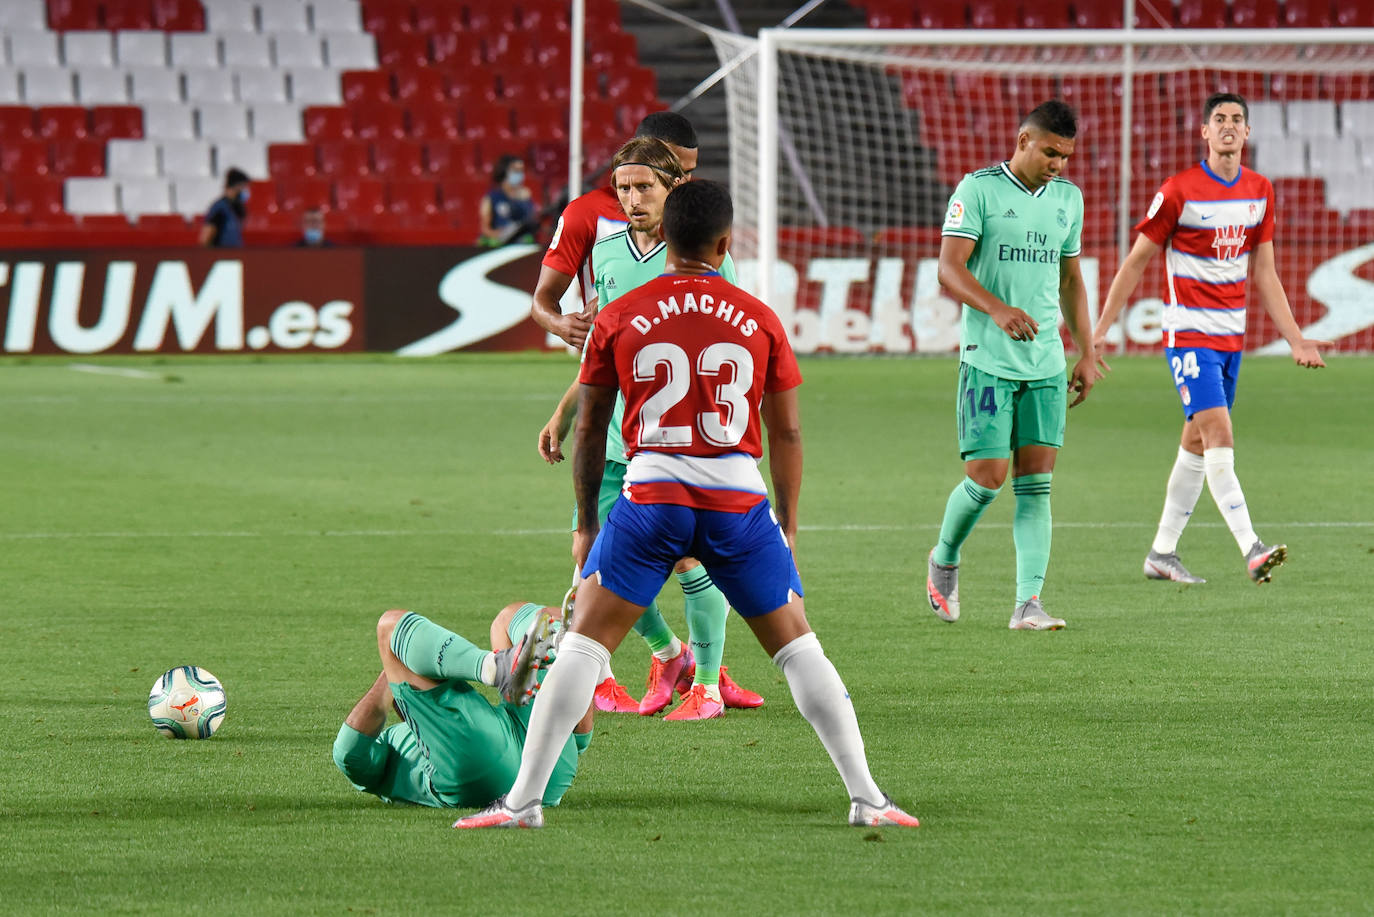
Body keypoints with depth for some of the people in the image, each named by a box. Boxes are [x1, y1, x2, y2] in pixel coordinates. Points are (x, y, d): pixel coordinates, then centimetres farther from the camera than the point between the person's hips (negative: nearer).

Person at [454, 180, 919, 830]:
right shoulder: (759, 320, 5)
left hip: (651, 496, -1)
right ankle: (866, 797, 7)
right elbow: (786, 433, 9)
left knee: (583, 645, 5)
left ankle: (524, 799, -1)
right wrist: (786, 525, 18)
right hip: (740, 500, 1)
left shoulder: (617, 319, 4)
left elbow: (589, 428, 9)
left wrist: (586, 525, 18)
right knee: (797, 648, 10)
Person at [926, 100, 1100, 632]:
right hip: (988, 360, -5)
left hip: (1046, 363, 5)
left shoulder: (1068, 198, 12)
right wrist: (999, 311, -29)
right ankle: (944, 559, 21)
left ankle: (1028, 603, -5)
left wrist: (1087, 353, 17)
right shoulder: (979, 190, -7)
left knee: (1036, 483, -2)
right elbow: (949, 268, -14)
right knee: (987, 475, -7)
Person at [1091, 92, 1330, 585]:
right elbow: (1136, 262, -3)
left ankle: (1162, 553, 19)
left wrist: (1295, 339, 9)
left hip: (1232, 335, 6)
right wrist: (1101, 330, -4)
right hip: (1189, 334, -6)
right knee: (1219, 435, -17)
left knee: (1197, 443, 10)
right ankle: (1252, 550, -25)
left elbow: (1264, 274, 14)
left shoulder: (1260, 191, 7)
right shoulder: (1180, 191, -10)